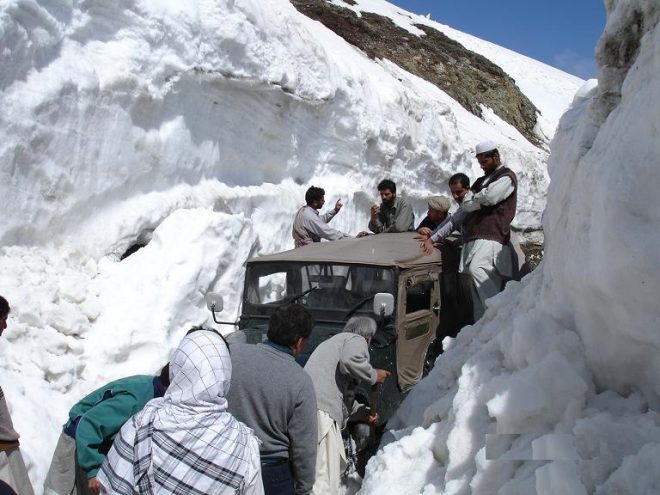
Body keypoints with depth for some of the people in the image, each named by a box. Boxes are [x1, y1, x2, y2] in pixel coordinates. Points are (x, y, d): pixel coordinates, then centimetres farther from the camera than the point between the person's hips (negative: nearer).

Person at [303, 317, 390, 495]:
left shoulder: (332, 342, 36)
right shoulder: (357, 340, 9)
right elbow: (351, 361, -16)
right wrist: (373, 375, 1)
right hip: (322, 409, -9)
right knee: (325, 479, -10)